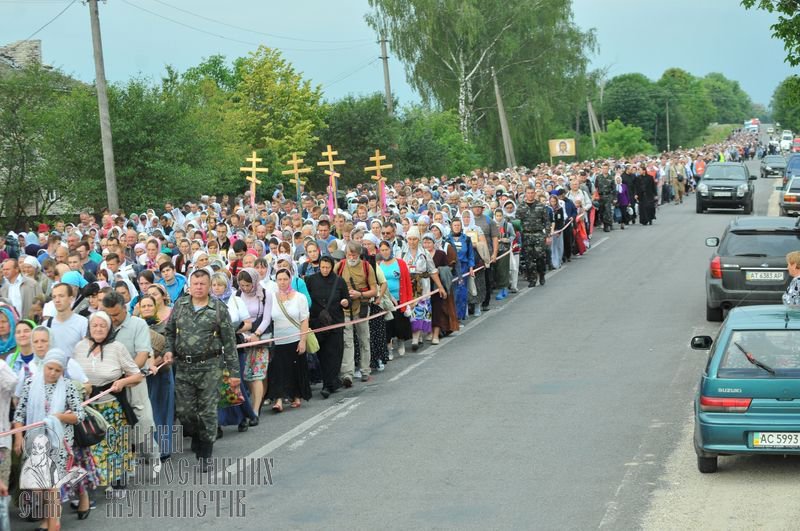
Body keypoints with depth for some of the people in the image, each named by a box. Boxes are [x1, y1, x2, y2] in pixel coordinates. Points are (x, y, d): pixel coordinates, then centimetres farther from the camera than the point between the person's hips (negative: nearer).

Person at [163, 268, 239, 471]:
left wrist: (234, 371, -5)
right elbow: (170, 332, 17)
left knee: (207, 411, -2)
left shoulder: (219, 309, -2)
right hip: (183, 366, 3)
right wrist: (169, 350, -3)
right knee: (184, 410, 4)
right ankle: (197, 435, 34)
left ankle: (205, 455, 10)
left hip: (210, 366, -3)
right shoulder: (179, 305, 7)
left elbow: (229, 342, -2)